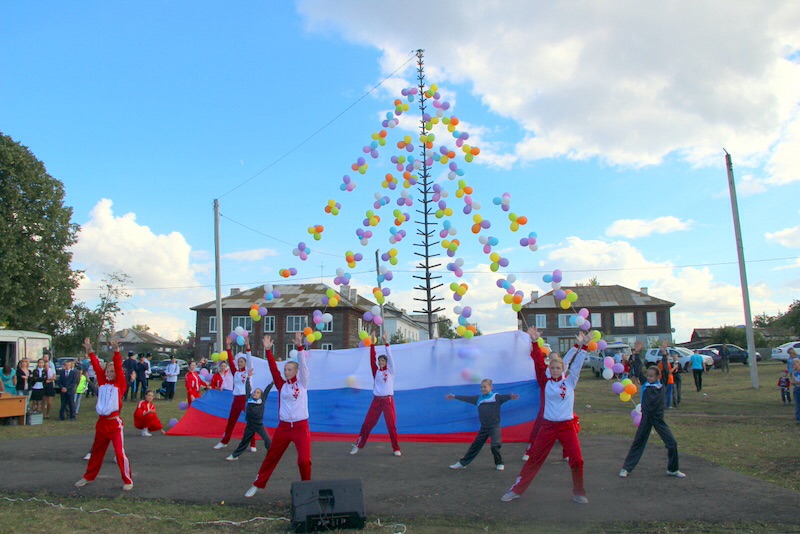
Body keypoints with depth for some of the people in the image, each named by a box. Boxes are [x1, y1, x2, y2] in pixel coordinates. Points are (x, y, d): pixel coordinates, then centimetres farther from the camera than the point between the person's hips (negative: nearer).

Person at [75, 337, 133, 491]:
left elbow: (118, 368, -17)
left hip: (115, 422, -6)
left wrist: (116, 352, -27)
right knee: (96, 451, 21)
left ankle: (128, 481, 3)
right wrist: (90, 352, -4)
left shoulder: (120, 384, -5)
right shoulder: (102, 382, 7)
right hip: (101, 422, 6)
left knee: (120, 452, -8)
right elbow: (96, 367, 2)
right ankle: (89, 477, 38)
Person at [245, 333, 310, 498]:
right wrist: (268, 350, -11)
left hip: (301, 427, -3)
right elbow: (273, 369, -3)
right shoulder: (282, 385, 5)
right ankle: (258, 484, 30)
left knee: (304, 460, -11)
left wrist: (299, 347, -23)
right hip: (283, 427, 3)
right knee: (271, 457, 13)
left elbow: (303, 365, -12)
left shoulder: (302, 383, -1)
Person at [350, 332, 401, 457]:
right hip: (376, 400, 3)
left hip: (388, 400, -2)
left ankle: (396, 448, 9)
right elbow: (372, 359, 0)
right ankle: (358, 445, 15)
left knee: (391, 425, -1)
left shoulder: (390, 371, 2)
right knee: (367, 423, 4)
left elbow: (390, 357, -8)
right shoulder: (376, 371, 8)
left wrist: (386, 343, -15)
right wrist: (372, 344, -7)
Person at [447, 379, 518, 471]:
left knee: (495, 446, -13)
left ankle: (499, 463, 12)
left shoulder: (496, 397, -9)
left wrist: (510, 396, -50)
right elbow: (467, 398, 14)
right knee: (475, 445, 10)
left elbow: (504, 397, -28)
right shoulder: (478, 398, 6)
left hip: (495, 426, -5)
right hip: (484, 427, 5)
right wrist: (455, 397, 20)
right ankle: (462, 463, 17)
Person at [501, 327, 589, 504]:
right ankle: (516, 490, 13)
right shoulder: (545, 382, 1)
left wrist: (583, 346, -13)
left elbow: (577, 365, -4)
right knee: (535, 459, 5)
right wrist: (535, 343, -14)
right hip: (548, 426, 0)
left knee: (577, 460, -1)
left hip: (567, 426, 0)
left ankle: (578, 493, 21)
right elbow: (538, 364, -7)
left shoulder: (570, 381, 2)